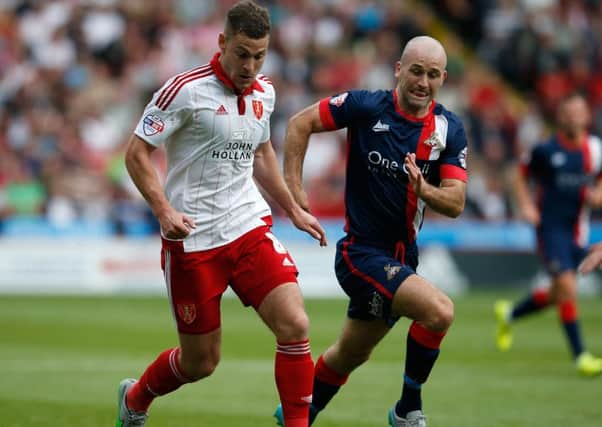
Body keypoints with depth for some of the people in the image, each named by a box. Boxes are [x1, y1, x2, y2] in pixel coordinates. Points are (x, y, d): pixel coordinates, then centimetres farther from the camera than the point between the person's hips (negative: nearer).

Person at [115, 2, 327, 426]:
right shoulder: (186, 89, -12)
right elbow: (136, 153, -10)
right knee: (200, 362, 5)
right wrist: (164, 211, -23)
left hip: (251, 229, 5)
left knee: (295, 325, -16)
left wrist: (294, 209, 23)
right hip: (193, 240, -5)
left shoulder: (263, 92, 7)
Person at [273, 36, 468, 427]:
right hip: (362, 252, -6)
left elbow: (455, 203, -8)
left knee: (351, 354, 22)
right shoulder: (367, 107, -12)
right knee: (439, 310, -26)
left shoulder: (450, 130, -2)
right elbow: (300, 123, -3)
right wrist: (293, 186, -7)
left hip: (402, 258, 6)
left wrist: (424, 190, -29)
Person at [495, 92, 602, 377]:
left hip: (577, 230, 5)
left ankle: (509, 313, 43)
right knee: (567, 286, -17)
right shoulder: (545, 150, -9)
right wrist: (526, 205, -8)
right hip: (550, 227, -5)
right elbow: (521, 175, 5)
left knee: (558, 294, 15)